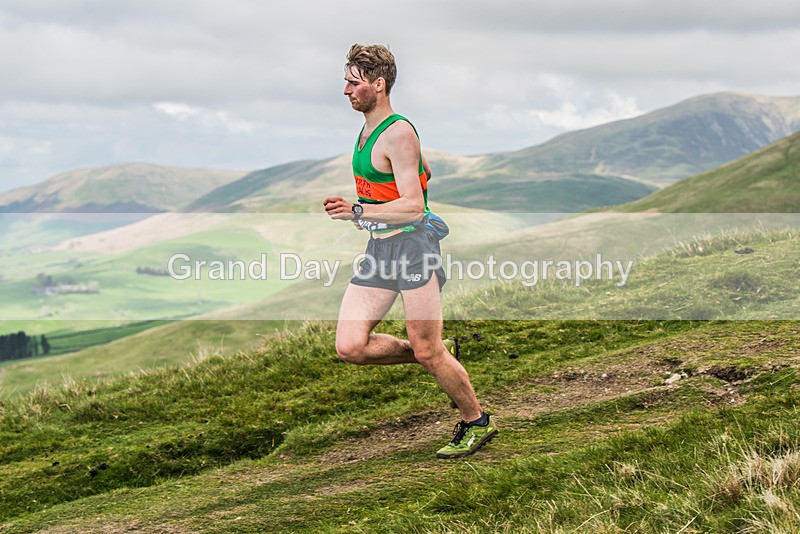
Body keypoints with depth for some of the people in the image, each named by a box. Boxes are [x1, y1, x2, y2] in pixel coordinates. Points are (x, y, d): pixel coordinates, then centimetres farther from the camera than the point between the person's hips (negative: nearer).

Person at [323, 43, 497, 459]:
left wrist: (357, 211, -20)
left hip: (412, 245, -9)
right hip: (378, 250, 9)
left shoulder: (398, 134, -14)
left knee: (427, 353, -3)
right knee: (350, 347, -3)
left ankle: (476, 424, 18)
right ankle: (440, 355, 16)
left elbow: (413, 207, -19)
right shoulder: (368, 130, 15)